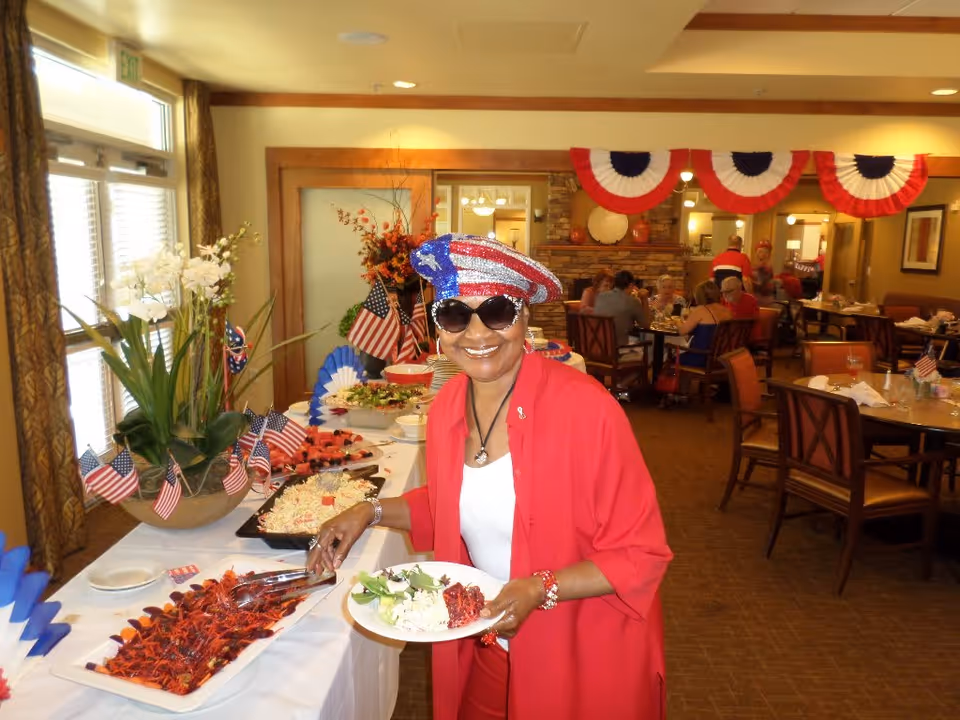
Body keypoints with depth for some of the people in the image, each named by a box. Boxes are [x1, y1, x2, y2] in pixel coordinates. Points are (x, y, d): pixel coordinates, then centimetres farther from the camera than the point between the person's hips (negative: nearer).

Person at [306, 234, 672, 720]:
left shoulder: (585, 407, -25)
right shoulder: (446, 406, -7)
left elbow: (640, 554, -18)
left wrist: (541, 590, -28)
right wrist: (372, 511, -1)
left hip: (583, 657, -5)